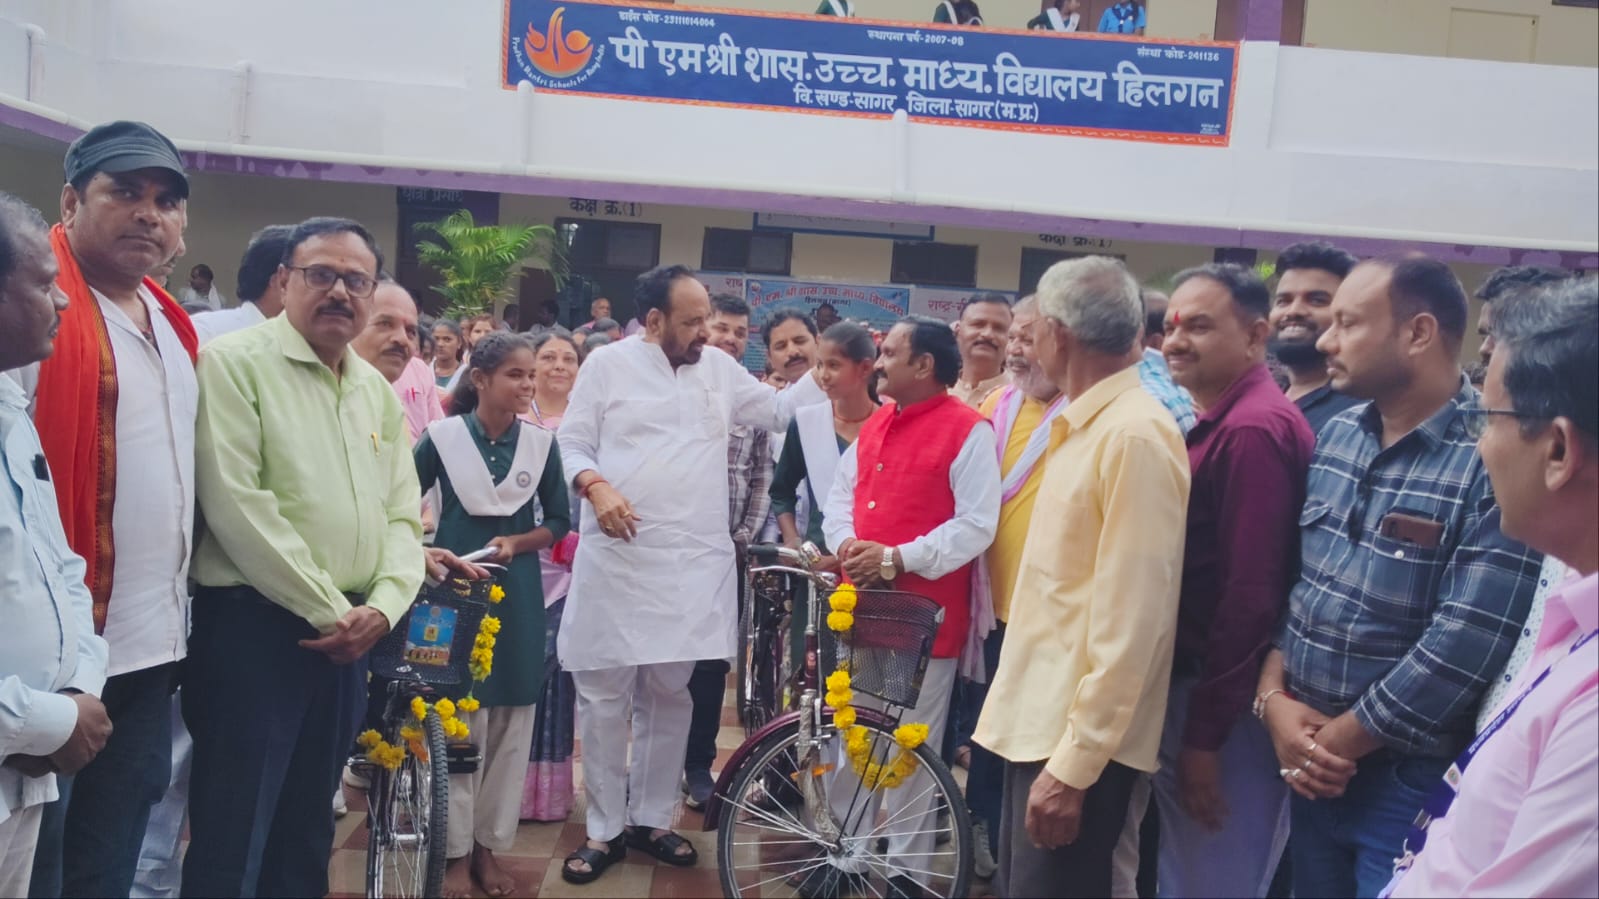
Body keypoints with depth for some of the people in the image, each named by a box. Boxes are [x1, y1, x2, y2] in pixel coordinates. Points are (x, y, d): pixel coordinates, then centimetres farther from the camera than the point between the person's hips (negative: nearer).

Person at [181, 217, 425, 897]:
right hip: (253, 625, -6)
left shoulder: (379, 392, 13)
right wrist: (328, 610, -13)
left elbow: (402, 514, 11)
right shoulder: (234, 363, -7)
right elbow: (236, 504, -16)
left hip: (349, 634, 6)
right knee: (233, 837, 0)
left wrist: (381, 607, -7)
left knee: (307, 830, 17)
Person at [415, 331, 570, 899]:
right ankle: (456, 850, 15)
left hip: (517, 595, 2)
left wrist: (516, 543, -10)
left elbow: (559, 521, 6)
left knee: (511, 724, 7)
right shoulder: (442, 437, -5)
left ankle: (489, 845, 21)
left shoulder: (541, 443, 0)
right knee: (459, 721, 2)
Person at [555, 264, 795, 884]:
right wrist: (595, 486, -17)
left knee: (670, 695, 12)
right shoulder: (608, 363, 2)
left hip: (690, 560, 3)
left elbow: (786, 413, 17)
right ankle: (605, 828, 18)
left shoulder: (721, 369, 12)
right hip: (614, 556, -3)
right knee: (604, 694, 3)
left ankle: (651, 817, 27)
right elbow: (572, 441, 1)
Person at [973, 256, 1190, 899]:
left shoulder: (1134, 435, -19)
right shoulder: (1084, 424, 11)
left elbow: (1129, 623, -22)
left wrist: (1076, 764, -21)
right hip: (1040, 717, 9)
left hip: (1081, 738, -9)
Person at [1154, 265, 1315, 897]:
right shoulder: (1218, 423, 12)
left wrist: (1204, 737, -19)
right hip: (1190, 681, 9)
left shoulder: (1251, 430, -19)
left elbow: (1249, 597, -23)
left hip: (1222, 704, -9)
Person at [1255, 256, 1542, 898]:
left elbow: (1466, 647, -22)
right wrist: (1273, 699, -8)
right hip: (1312, 766, 6)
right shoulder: (1336, 437, 4)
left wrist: (1337, 738, -14)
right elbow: (1285, 579, 6)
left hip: (1417, 784, -6)